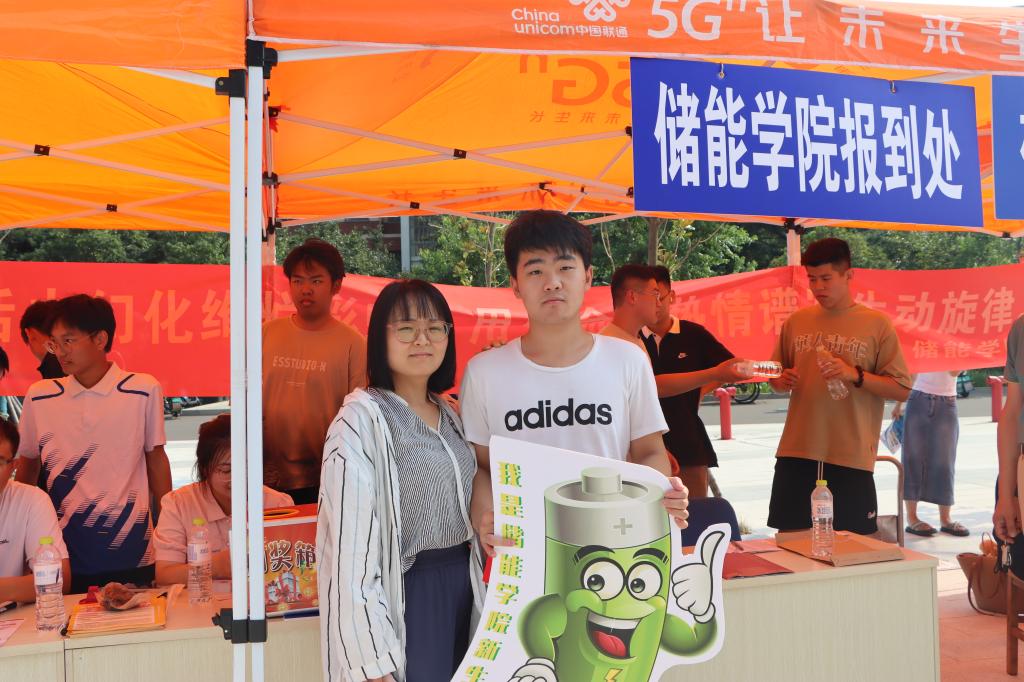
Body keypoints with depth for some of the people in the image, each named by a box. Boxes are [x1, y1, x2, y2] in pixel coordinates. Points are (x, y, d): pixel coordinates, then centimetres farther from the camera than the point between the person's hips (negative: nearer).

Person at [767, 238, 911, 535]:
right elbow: (777, 378, 19)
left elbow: (902, 389, -3)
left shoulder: (877, 324, -2)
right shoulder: (796, 321, 8)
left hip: (851, 458, -3)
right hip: (796, 453, 3)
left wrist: (855, 375, -17)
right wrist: (783, 381, -4)